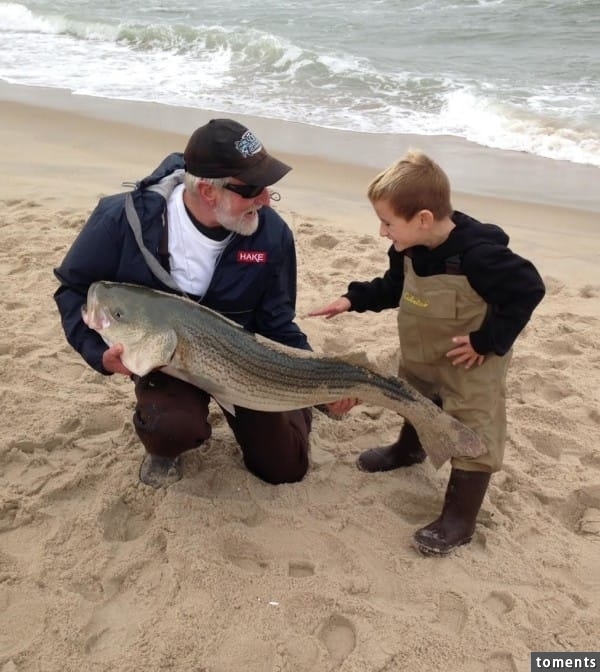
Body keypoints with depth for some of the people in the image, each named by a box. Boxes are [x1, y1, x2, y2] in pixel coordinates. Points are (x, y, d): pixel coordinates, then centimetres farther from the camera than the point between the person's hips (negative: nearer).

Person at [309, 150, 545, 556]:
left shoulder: (478, 254, -35)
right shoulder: (410, 249, -11)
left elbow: (528, 290, -28)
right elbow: (394, 287, 8)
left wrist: (489, 340, -26)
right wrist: (354, 300, -3)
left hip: (471, 363, -8)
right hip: (421, 357, 8)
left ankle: (460, 519, 12)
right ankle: (409, 450, 60)